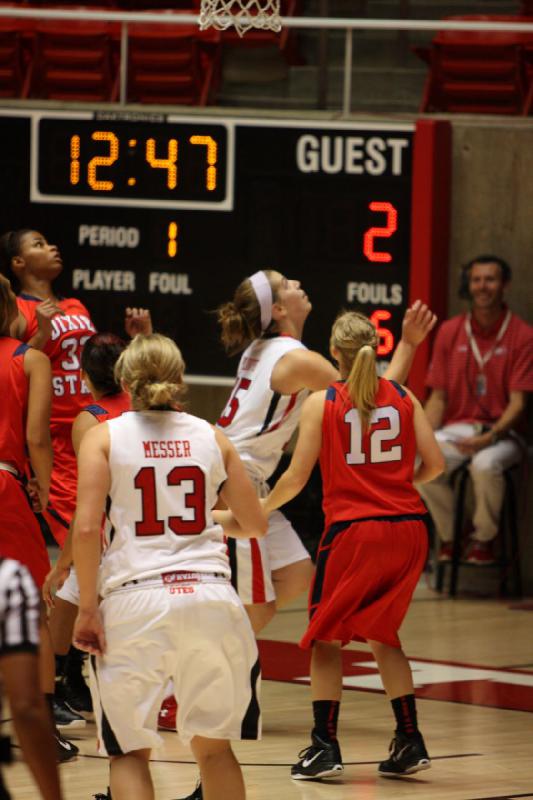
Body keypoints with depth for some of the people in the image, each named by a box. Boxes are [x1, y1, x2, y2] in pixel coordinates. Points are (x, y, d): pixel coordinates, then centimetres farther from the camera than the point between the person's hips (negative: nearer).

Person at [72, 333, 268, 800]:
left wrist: (87, 608, -1)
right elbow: (256, 525, 17)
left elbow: (87, 528, -8)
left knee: (130, 752, 9)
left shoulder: (103, 438, 3)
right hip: (210, 597, 2)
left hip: (135, 602, -2)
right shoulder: (211, 437, 11)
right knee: (214, 746, 16)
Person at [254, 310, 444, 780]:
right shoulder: (403, 398, 5)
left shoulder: (321, 404, -3)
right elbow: (434, 464, 3)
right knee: (381, 634, 19)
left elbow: (296, 478, -4)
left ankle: (325, 746, 3)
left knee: (326, 636, 11)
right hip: (407, 527, 4)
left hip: (352, 530, -4)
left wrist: (263, 507, 14)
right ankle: (409, 742, 12)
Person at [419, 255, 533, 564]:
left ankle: (484, 539, -9)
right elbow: (438, 396, 8)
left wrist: (490, 436, -25)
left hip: (501, 432, -3)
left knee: (486, 464, -38)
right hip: (456, 429, 3)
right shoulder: (451, 332, 8)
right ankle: (450, 538, -3)